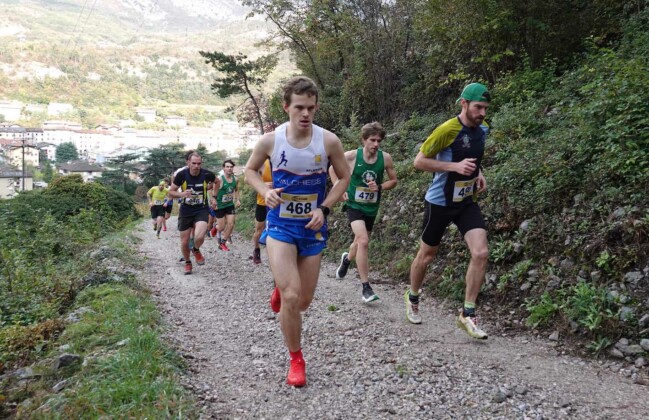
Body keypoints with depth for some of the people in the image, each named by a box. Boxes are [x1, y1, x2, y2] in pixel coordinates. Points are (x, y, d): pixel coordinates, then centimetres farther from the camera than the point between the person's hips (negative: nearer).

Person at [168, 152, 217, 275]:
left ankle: (196, 250, 11)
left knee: (199, 237, -25)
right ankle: (187, 263, 34)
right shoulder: (181, 175, -14)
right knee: (184, 241, 6)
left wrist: (213, 197, 6)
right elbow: (171, 192, -4)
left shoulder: (207, 174, -13)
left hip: (201, 210, -1)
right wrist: (181, 194, -23)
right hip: (185, 211, 1)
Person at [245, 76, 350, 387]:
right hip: (280, 224, -2)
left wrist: (324, 208, -11)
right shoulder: (270, 140, -11)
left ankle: (281, 287, 48)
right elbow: (250, 170, 6)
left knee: (303, 301, 10)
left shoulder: (329, 141, -11)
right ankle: (296, 360, 8)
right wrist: (265, 192, -15)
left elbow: (344, 177, 3)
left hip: (313, 227, 2)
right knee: (291, 297, -15)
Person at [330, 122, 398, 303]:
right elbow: (332, 169, 4)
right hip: (354, 205, -4)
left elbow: (394, 180, 4)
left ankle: (347, 259, 56)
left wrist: (380, 187, -15)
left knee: (360, 242, 19)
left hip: (371, 207, 4)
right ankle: (365, 286, -13)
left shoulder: (385, 158, -10)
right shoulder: (351, 156, -14)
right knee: (363, 241, -22)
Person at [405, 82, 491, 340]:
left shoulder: (483, 129, 2)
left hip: (467, 202, 5)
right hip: (439, 202, -5)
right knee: (426, 256, 11)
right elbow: (419, 161, -16)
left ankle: (467, 314, -1)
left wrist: (479, 174, 2)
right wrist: (455, 166, -25)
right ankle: (412, 298, 38)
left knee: (481, 253, -12)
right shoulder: (447, 130, -19)